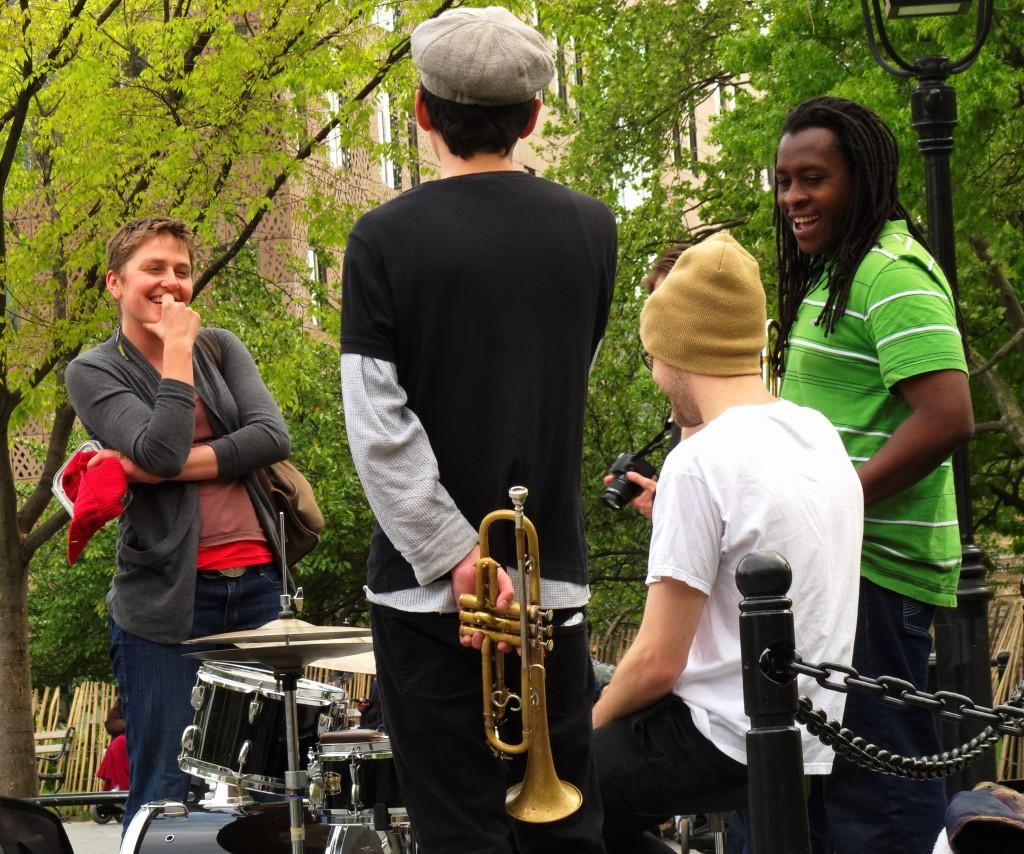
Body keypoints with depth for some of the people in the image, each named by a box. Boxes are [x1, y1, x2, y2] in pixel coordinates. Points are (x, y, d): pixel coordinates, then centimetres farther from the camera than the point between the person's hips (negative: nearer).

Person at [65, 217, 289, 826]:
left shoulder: (221, 348, 12)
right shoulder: (94, 373, 1)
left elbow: (272, 436, -4)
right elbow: (161, 451, -15)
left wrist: (167, 468, -12)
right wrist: (177, 350, -10)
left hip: (257, 584, 4)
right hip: (168, 596, -4)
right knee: (167, 793, -5)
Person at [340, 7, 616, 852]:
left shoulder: (385, 239, -9)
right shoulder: (590, 229, 1)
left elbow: (378, 429, -15)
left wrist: (458, 559, -12)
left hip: (427, 587, -3)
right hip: (553, 581, 3)